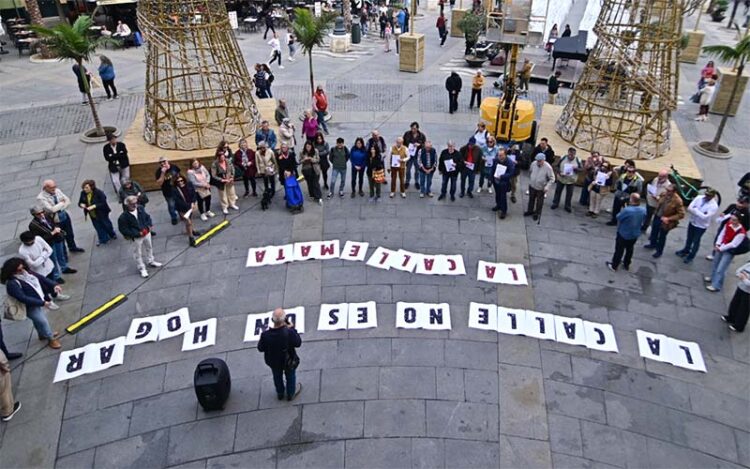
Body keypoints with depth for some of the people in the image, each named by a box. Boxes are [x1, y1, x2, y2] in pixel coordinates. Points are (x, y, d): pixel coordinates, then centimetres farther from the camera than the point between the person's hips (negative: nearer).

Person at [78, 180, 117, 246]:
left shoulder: (99, 192, -24)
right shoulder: (83, 193, -8)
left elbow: (103, 203, -25)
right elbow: (80, 202, 4)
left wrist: (94, 206, -36)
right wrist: (81, 204, -21)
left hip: (101, 213, -4)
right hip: (92, 215, 4)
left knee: (106, 224, 16)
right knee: (98, 227, 14)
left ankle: (112, 235, 44)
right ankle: (103, 239, 32)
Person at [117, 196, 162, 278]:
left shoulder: (140, 208, -10)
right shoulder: (123, 217, -26)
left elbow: (147, 216, 7)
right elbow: (123, 229, -20)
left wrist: (149, 225, -10)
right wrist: (137, 233, -23)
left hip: (146, 233, 6)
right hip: (136, 237, -5)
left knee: (149, 247, 25)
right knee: (138, 253, 9)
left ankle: (150, 261, 49)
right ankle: (142, 268, 26)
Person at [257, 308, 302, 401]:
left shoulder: (265, 335, -35)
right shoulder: (289, 333, -39)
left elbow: (260, 348, -16)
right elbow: (298, 343, -19)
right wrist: (292, 328, -13)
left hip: (273, 362, 2)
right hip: (288, 361, -2)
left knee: (277, 377, 33)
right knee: (290, 376, 31)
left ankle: (280, 393, 59)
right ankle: (291, 394, 55)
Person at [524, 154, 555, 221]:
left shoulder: (548, 167, -25)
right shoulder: (534, 164, -12)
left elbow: (552, 179, -18)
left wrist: (547, 187, -28)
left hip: (541, 188, -4)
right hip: (532, 186, 4)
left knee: (539, 202, 14)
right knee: (531, 199, 22)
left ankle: (537, 213, 33)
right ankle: (530, 211, 43)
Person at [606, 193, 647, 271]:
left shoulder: (627, 210, -33)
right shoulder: (643, 210, -12)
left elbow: (618, 218, -17)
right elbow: (642, 221, 4)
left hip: (623, 234, -5)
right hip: (635, 234, 5)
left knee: (619, 250, 11)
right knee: (629, 249, 24)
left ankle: (614, 266, 25)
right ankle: (626, 265, 41)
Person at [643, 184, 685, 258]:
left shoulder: (677, 201, -30)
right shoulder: (664, 194, -12)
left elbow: (681, 214, -24)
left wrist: (668, 219, -28)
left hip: (664, 221, -6)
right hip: (657, 217, 6)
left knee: (662, 237, 15)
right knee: (654, 232, 27)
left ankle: (659, 251, 37)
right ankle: (653, 244, 54)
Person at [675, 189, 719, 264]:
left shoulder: (714, 206, -23)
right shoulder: (699, 198, -10)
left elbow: (705, 217, -30)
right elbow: (689, 208, -14)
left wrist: (695, 210, -25)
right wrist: (700, 214, -26)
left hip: (701, 226, -5)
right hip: (692, 222, 5)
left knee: (696, 241, 12)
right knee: (689, 238, 25)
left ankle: (691, 256, 30)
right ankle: (686, 250, 48)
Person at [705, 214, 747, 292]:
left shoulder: (741, 232, -26)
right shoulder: (728, 224, -7)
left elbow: (733, 244, -23)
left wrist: (721, 248, -18)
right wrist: (717, 244, -11)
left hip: (729, 251, -7)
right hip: (721, 247, 7)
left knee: (720, 269, -5)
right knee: (715, 264, 24)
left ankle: (716, 286, 7)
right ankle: (713, 278, 46)